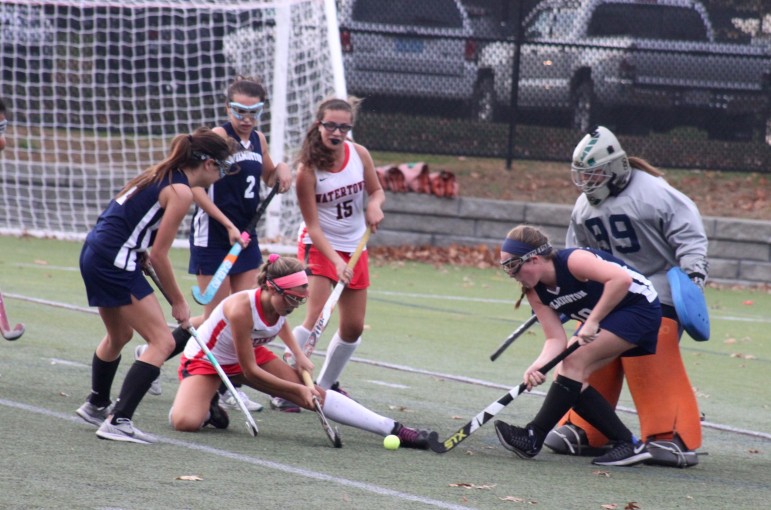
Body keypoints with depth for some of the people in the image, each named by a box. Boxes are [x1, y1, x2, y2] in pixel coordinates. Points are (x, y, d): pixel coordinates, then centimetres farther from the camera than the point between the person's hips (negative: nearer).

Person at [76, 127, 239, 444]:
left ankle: (96, 405, 52)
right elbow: (159, 255, -13)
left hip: (94, 252, 10)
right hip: (115, 262, -10)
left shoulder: (161, 175, 13)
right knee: (162, 342, -8)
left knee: (120, 335, 31)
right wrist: (178, 302, -5)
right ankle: (118, 422, -15)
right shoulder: (181, 192, -14)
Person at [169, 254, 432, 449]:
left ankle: (393, 429, -9)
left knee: (314, 394, -7)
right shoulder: (242, 309, -37)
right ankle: (207, 409, 2)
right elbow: (250, 371, -28)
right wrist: (298, 389, -21)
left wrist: (299, 355, 0)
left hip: (251, 355, 6)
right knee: (185, 422, -33)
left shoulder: (280, 304, -15)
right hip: (204, 360, -6)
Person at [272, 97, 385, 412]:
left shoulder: (360, 154, -8)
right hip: (319, 247, -5)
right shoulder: (308, 170, -20)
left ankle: (327, 384, 30)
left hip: (355, 248, 5)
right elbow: (313, 226, -19)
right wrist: (336, 261, -30)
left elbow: (376, 190, 10)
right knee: (315, 317, -21)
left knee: (353, 327, 10)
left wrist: (375, 204, -14)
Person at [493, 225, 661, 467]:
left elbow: (621, 279, -40)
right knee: (569, 376, -4)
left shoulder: (573, 261, -27)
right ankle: (628, 444, -2)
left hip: (639, 308, -9)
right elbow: (556, 339, -9)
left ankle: (533, 438, -18)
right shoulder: (535, 292, -3)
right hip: (604, 320, 9)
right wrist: (538, 365, -29)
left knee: (575, 362, -22)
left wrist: (592, 321, -37)